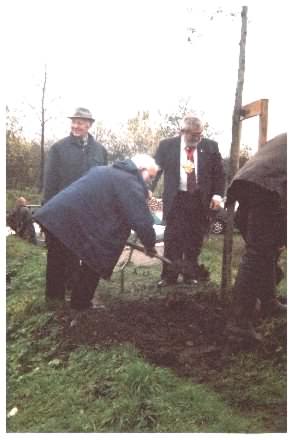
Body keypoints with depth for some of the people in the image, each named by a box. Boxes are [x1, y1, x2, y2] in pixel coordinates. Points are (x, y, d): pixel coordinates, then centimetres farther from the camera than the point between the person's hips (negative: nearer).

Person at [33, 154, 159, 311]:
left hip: (53, 214, 9)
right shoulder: (132, 184, -8)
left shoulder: (104, 170, 22)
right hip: (73, 224, -9)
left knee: (58, 258, 27)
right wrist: (150, 245, 5)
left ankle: (54, 295, 46)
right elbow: (141, 221, -12)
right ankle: (81, 303, 25)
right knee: (94, 261, 12)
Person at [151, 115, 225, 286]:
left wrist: (217, 194, -6)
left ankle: (191, 275, 21)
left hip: (201, 200, 1)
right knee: (172, 239, 1)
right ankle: (169, 276, 11)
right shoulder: (167, 145, 1)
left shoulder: (211, 146, 3)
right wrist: (149, 191, -7)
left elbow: (219, 173, 6)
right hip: (176, 198, -1)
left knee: (195, 240, 7)